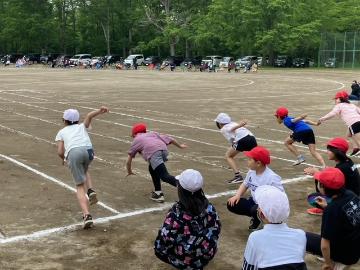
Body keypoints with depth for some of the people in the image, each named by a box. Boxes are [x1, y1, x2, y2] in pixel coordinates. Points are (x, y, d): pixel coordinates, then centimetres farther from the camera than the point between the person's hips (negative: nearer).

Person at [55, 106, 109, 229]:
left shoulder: (61, 132, 29)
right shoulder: (82, 127, 34)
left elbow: (60, 152, 16)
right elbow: (89, 115, 14)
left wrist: (64, 159, 36)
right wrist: (99, 111, -3)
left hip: (73, 152, -2)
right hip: (88, 150, 2)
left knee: (80, 186, 2)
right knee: (85, 171, 35)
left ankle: (87, 215, -15)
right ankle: (91, 191, 6)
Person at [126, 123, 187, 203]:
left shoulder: (136, 140, 29)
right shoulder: (152, 134, 36)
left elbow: (128, 161, 30)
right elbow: (169, 139, 32)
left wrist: (129, 172, 46)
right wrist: (179, 146, 47)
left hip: (154, 154, -6)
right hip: (164, 150, 6)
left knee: (165, 176, -12)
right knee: (152, 169, 29)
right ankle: (158, 192, 26)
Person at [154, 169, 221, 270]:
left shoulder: (176, 212, -27)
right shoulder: (209, 207, -13)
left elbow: (165, 238, -22)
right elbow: (216, 228, 1)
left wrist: (158, 248, 0)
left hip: (185, 261, -5)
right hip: (208, 255, 5)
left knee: (159, 249, 22)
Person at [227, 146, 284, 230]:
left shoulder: (272, 178, -25)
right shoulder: (251, 171, -3)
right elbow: (245, 184, 14)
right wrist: (237, 195, -4)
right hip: (254, 202, 8)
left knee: (256, 210, -39)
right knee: (232, 204, -6)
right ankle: (256, 217, 11)